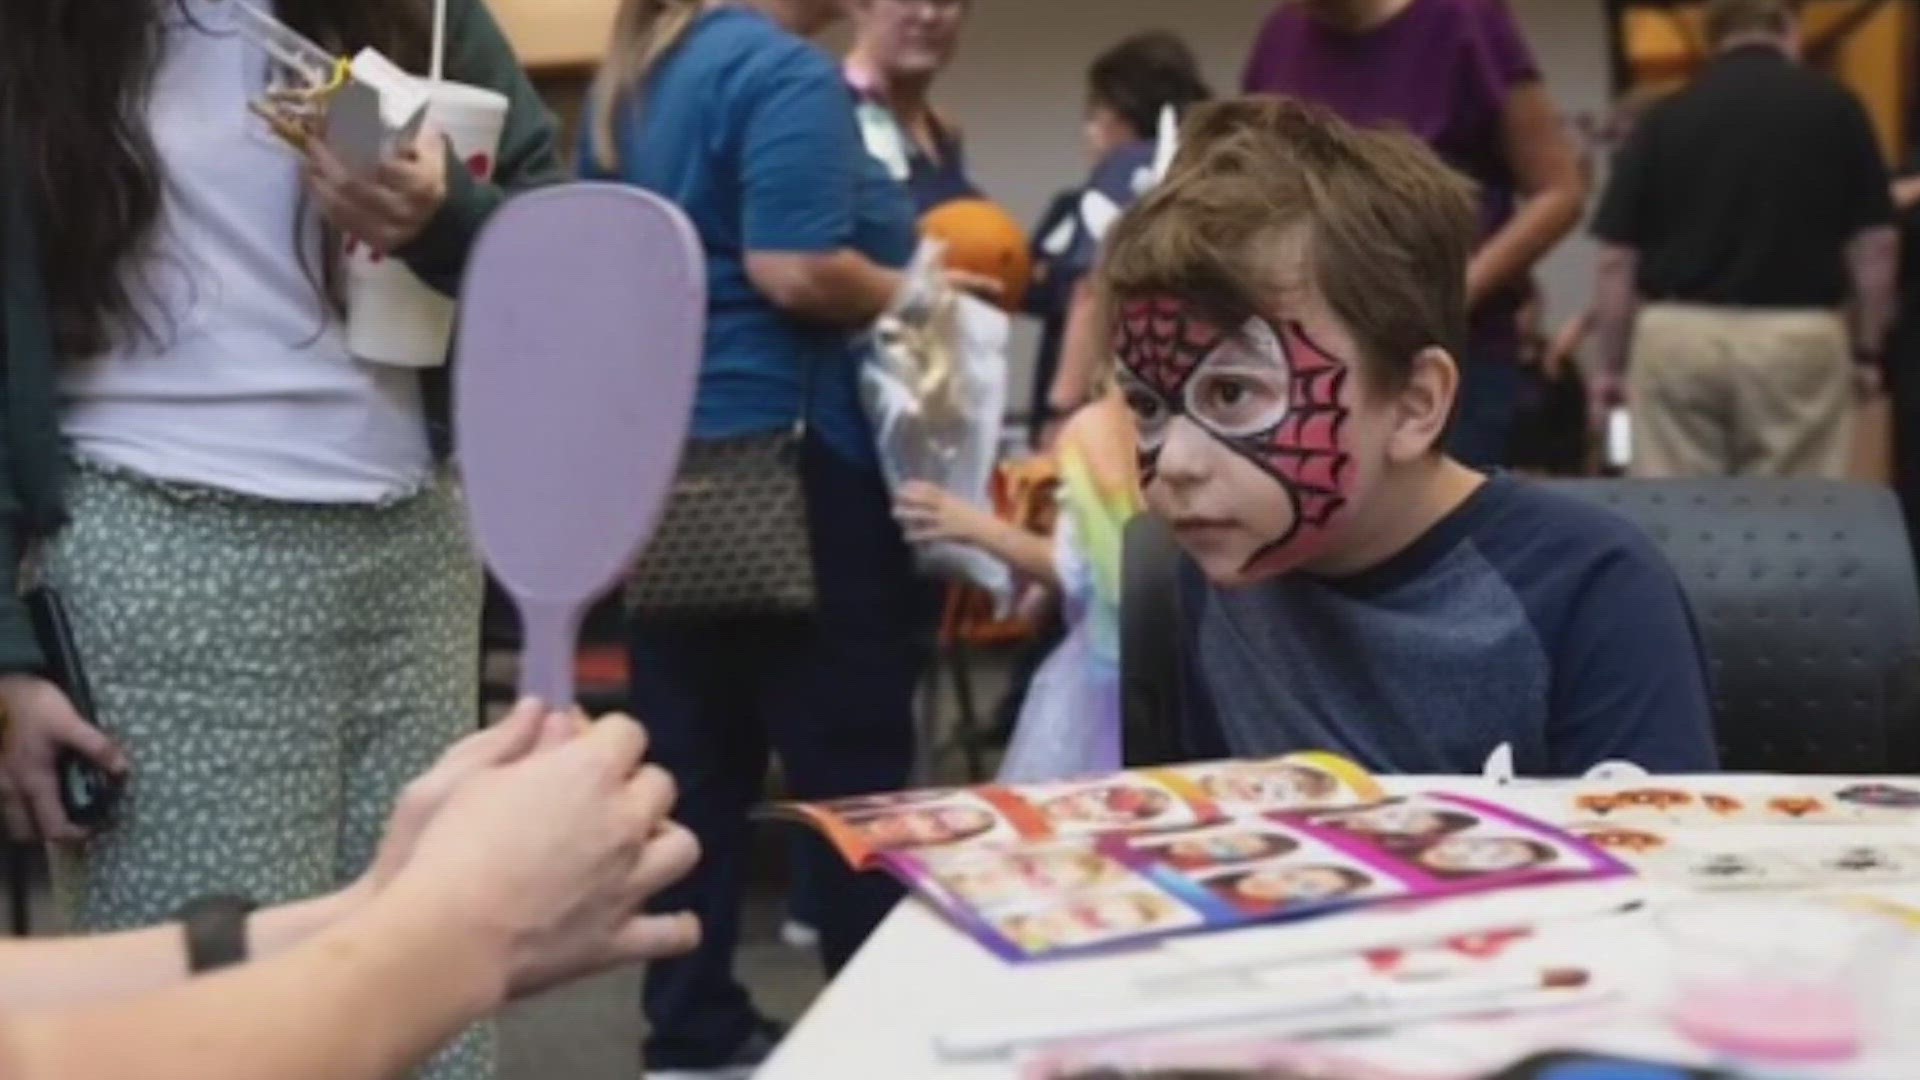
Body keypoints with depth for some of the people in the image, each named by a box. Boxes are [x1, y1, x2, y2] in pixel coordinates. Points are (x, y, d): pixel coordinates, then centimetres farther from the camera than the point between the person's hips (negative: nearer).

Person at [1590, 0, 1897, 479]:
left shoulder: (1665, 117, 4)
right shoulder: (1834, 106, 3)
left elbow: (1617, 260, 2)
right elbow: (1876, 246, 0)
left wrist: (1612, 364, 10)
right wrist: (1867, 350, 10)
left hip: (1677, 338, 1)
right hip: (1797, 339, 0)